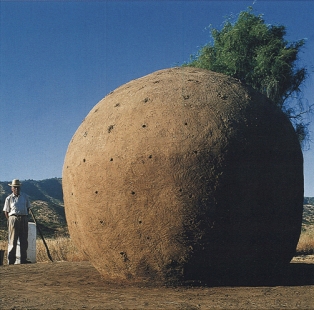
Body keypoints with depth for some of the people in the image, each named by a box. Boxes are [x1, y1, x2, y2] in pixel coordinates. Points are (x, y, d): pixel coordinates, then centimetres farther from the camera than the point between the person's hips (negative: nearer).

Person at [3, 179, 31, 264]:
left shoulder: (25, 196, 10)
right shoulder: (9, 198, 3)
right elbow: (6, 212, 5)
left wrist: (25, 217, 9)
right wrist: (10, 221, 1)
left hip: (24, 219, 3)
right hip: (13, 218, -3)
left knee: (24, 240, 5)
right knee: (12, 241, -3)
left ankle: (23, 259, 12)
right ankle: (11, 261, 0)